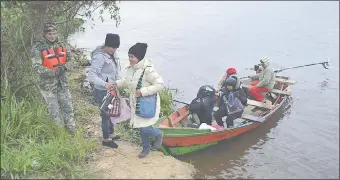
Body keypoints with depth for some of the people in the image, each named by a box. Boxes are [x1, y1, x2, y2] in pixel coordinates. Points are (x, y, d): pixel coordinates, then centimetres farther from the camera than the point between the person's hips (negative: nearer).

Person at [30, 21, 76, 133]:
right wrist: (54, 72, -28)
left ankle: (72, 131, 29)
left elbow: (69, 60, 12)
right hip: (47, 85, -5)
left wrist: (64, 67, -10)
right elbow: (36, 68, -20)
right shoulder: (37, 48, -15)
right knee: (55, 112, 7)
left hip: (62, 83, 5)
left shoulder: (61, 45, 3)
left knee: (68, 107, 13)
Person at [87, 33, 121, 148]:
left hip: (111, 89, 8)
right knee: (105, 114, 6)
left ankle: (111, 134, 41)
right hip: (102, 91, -8)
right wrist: (104, 84, -41)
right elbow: (91, 75, -31)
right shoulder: (99, 57, -25)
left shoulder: (112, 54, 1)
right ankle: (106, 139, 23)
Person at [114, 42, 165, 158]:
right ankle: (146, 148, 37)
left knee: (144, 127, -9)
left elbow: (160, 84, -25)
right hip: (136, 103, 8)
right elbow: (127, 81, 18)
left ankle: (158, 134, 24)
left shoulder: (147, 70, -26)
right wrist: (117, 83, 0)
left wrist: (143, 91, -28)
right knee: (141, 126, 17)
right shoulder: (131, 68, 0)